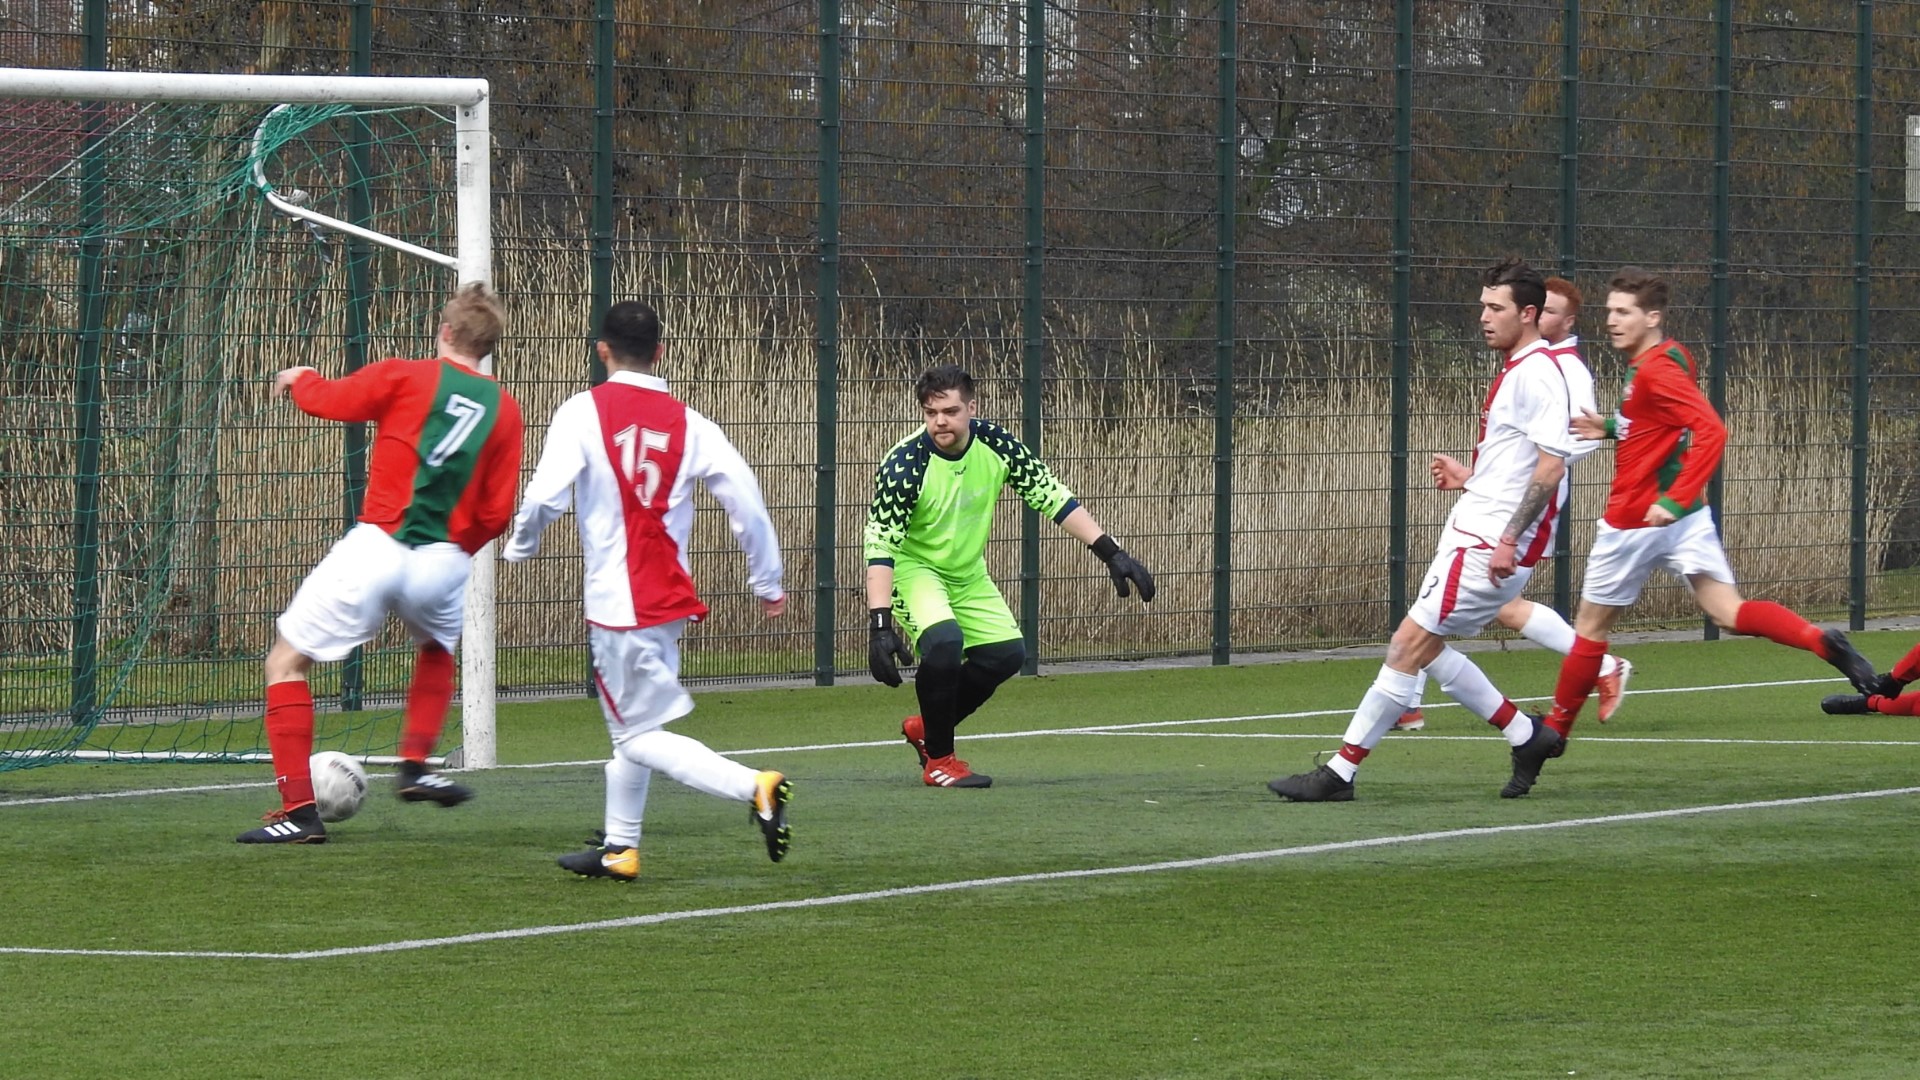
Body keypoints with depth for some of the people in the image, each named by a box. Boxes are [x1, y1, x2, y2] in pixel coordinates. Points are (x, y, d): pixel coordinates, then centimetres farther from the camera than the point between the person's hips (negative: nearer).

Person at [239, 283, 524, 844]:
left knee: (286, 662, 6)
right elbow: (495, 513, 7)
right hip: (443, 562, 4)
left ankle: (298, 809, -4)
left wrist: (299, 378, 26)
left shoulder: (404, 377, -2)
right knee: (438, 648, 38)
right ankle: (415, 766, 26)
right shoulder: (504, 411, 7)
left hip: (376, 546, -4)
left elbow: (326, 399, 3)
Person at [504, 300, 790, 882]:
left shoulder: (584, 412, -7)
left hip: (616, 603, -6)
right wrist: (767, 583, 14)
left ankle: (755, 785, -20)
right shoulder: (689, 423, 3)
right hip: (671, 598, 6)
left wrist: (519, 546, 6)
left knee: (641, 736, -2)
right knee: (631, 727, 21)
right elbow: (747, 502, 1)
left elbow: (545, 496, -15)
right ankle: (619, 848, 27)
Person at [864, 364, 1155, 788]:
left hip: (966, 574, 6)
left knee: (1007, 653, -4)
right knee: (944, 640, -30)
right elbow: (880, 545, -30)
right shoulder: (905, 463, -28)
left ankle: (927, 729, 20)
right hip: (912, 568, -6)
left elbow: (1052, 496, -6)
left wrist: (1111, 553, -13)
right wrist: (880, 624, -39)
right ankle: (938, 760, -12)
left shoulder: (995, 445, -14)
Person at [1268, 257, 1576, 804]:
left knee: (1411, 643, -11)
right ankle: (1527, 736, 23)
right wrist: (1470, 478, 14)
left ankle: (1341, 772, -9)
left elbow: (1551, 464, -23)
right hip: (1471, 532, 11)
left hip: (1490, 544, -11)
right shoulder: (1514, 372, 18)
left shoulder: (1537, 373, -14)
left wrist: (1510, 539, -26)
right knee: (1424, 648, 14)